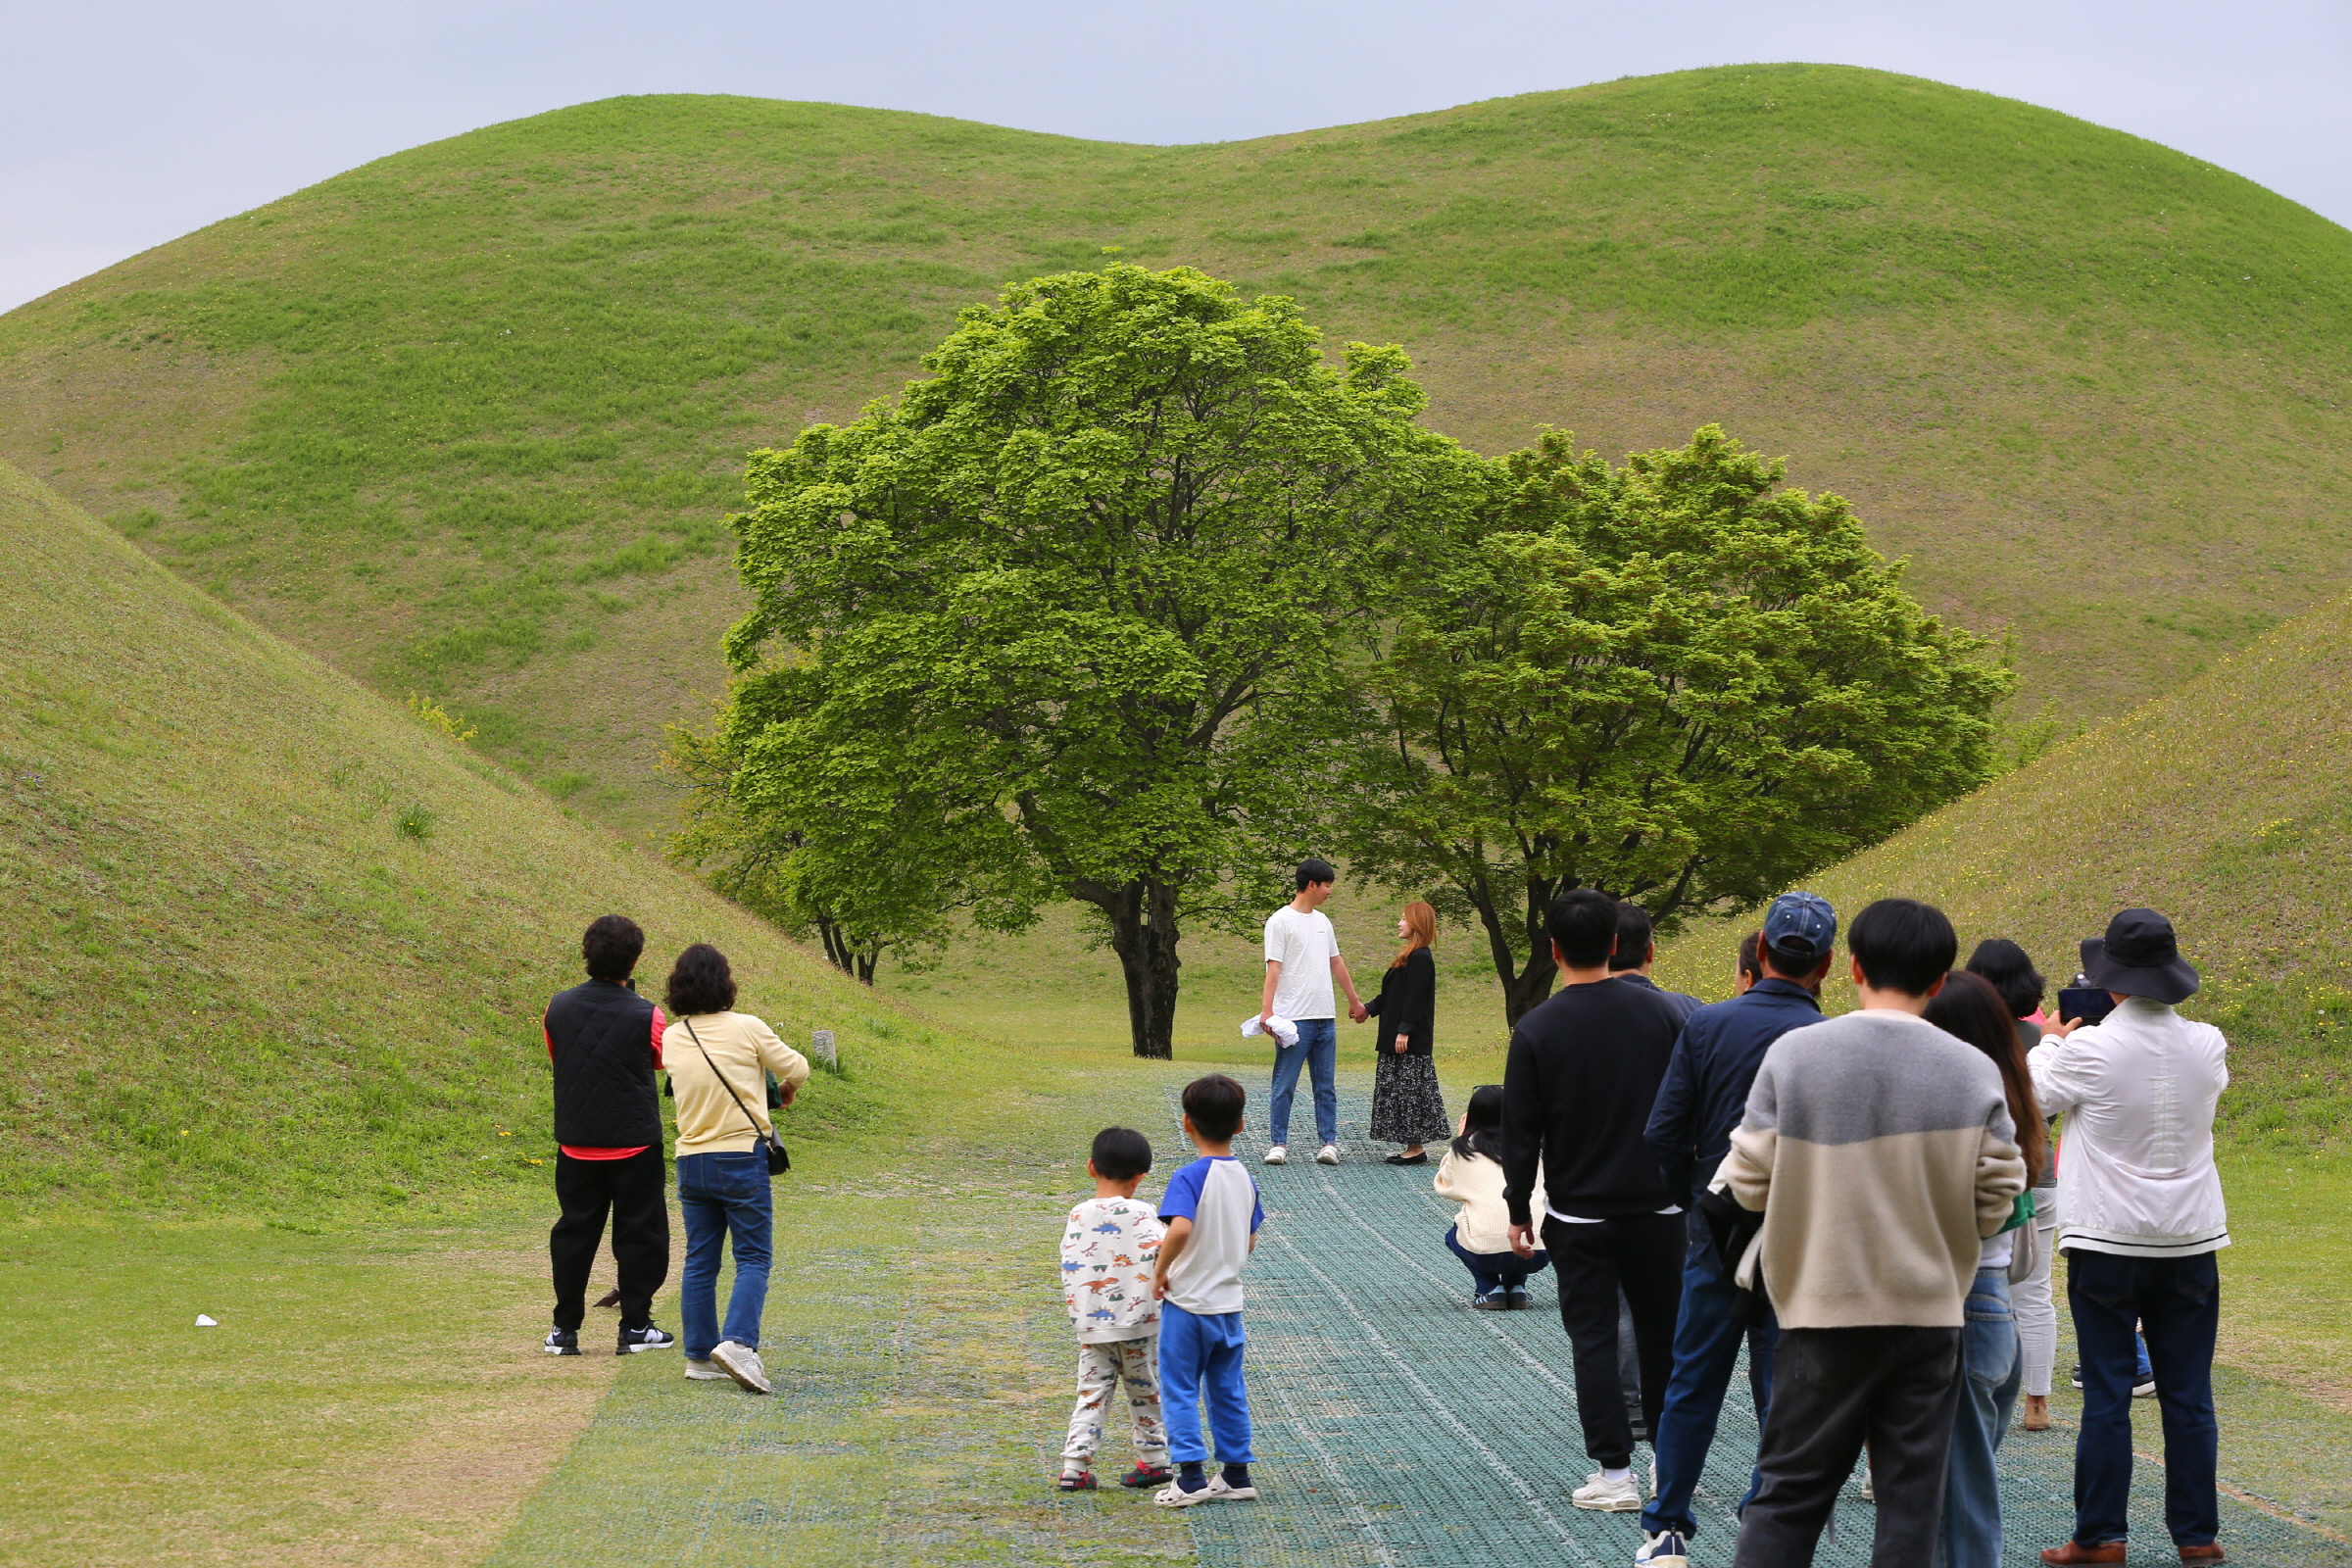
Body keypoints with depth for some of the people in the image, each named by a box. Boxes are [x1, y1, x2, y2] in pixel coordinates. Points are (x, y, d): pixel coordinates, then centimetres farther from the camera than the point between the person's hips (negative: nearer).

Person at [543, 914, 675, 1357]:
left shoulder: (558, 1007, -4)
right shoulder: (644, 1016, -13)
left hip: (575, 1144, 3)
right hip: (634, 1143, -3)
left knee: (574, 1232, 11)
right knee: (639, 1233, 7)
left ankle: (565, 1329, 12)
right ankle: (634, 1327, 8)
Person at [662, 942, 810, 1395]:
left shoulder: (671, 1039, 1)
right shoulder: (747, 1029, -11)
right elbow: (796, 1068, 0)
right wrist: (787, 1088, 23)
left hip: (691, 1163, 5)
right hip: (741, 1157, -5)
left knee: (700, 1261, 10)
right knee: (752, 1258, -1)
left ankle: (700, 1356, 12)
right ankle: (738, 1342, -19)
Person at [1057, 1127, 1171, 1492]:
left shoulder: (1077, 1216, 1)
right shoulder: (1139, 1213, -10)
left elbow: (1069, 1268, 2)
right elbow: (1157, 1256, -20)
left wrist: (1076, 1311, 11)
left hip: (1091, 1325, 2)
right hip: (1136, 1323, -2)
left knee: (1091, 1393, 6)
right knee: (1144, 1392, 12)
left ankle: (1075, 1466, -2)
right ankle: (1153, 1460, 21)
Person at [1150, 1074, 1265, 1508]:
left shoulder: (1189, 1177, -18)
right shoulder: (1245, 1178, 3)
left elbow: (1180, 1229, -35)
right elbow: (1250, 1242, 10)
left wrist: (1159, 1272, -21)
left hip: (1187, 1303, -6)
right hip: (1229, 1301, 6)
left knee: (1181, 1390, 4)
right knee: (1229, 1391, 15)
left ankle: (1191, 1477, 2)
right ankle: (1236, 1475, 20)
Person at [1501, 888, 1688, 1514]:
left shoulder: (1536, 1031, -9)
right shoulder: (1660, 1012, -3)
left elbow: (1520, 1132, -5)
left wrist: (1519, 1211, 5)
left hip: (1579, 1216, -2)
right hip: (1657, 1206, 2)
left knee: (1593, 1339, 3)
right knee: (1661, 1333, 14)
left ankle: (1614, 1473, 0)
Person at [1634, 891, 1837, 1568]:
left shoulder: (1707, 1025, -5)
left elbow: (1664, 1134, -5)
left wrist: (1701, 1200, 10)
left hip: (1717, 1236, 2)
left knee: (1692, 1386, 13)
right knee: (1783, 1397, 6)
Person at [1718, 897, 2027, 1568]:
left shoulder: (1793, 1054, -7)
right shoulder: (1976, 1072, -5)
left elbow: (1750, 1180, -4)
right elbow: (1997, 1200, -2)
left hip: (1822, 1312, 0)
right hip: (1931, 1312, 1)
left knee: (1788, 1492, 8)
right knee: (1912, 1497, 8)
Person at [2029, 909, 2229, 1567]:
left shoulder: (2090, 1051, -16)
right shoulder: (2206, 1046, -4)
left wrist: (2055, 1040, 17)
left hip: (2107, 1244, -3)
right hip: (2191, 1242, 3)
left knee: (2106, 1396, 2)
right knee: (2188, 1397, 9)